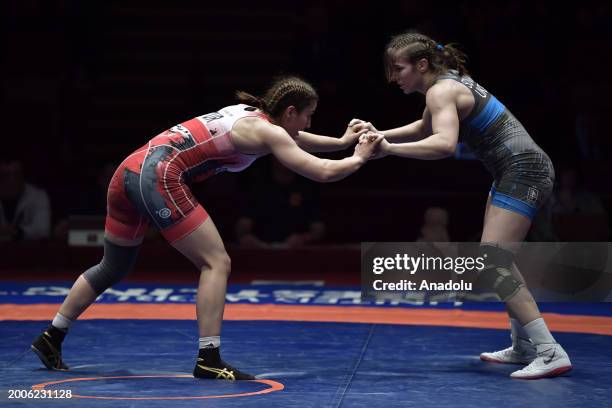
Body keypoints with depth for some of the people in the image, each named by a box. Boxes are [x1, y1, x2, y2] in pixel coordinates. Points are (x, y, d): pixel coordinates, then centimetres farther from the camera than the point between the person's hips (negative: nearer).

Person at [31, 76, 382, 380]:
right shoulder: (267, 132, -3)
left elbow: (297, 138, 40)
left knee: (113, 268, 22)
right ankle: (209, 360, -8)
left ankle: (52, 338, 29)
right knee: (216, 262, -4)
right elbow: (323, 172, -8)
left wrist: (343, 141, 33)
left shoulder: (248, 114, 22)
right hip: (161, 175, -9)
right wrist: (358, 158, 9)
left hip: (132, 168, 9)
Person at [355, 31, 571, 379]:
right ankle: (524, 347, 29)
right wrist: (381, 135, 19)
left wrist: (390, 149, -33)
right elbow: (425, 129, 32)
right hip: (516, 171, 11)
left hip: (523, 171, -11)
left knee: (491, 266, -16)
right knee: (498, 259, 21)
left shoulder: (441, 90, -17)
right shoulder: (447, 82, 14)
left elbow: (445, 144, -36)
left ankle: (551, 352, -19)